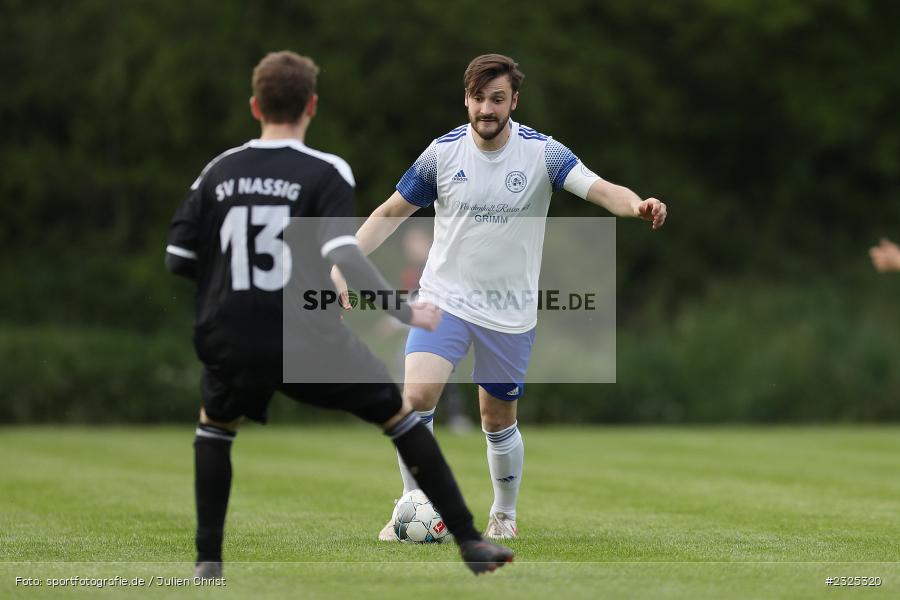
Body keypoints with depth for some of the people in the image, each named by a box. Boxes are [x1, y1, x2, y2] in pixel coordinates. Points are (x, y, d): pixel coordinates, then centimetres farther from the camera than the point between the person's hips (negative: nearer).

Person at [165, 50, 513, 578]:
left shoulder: (219, 172, 5)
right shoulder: (324, 173, -7)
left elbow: (178, 258, 7)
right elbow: (344, 257, -20)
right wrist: (406, 313, -12)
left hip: (230, 344, 3)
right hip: (308, 342, -2)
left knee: (215, 425, 31)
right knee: (399, 414, 16)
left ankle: (208, 560, 19)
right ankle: (470, 542, 15)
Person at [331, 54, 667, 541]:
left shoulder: (542, 153, -10)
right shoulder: (443, 152, -5)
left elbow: (600, 189, -23)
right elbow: (391, 212, 5)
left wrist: (636, 205, -45)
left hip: (510, 313, 0)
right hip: (445, 297, 0)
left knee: (498, 421, 10)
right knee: (417, 396, -20)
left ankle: (504, 514, 35)